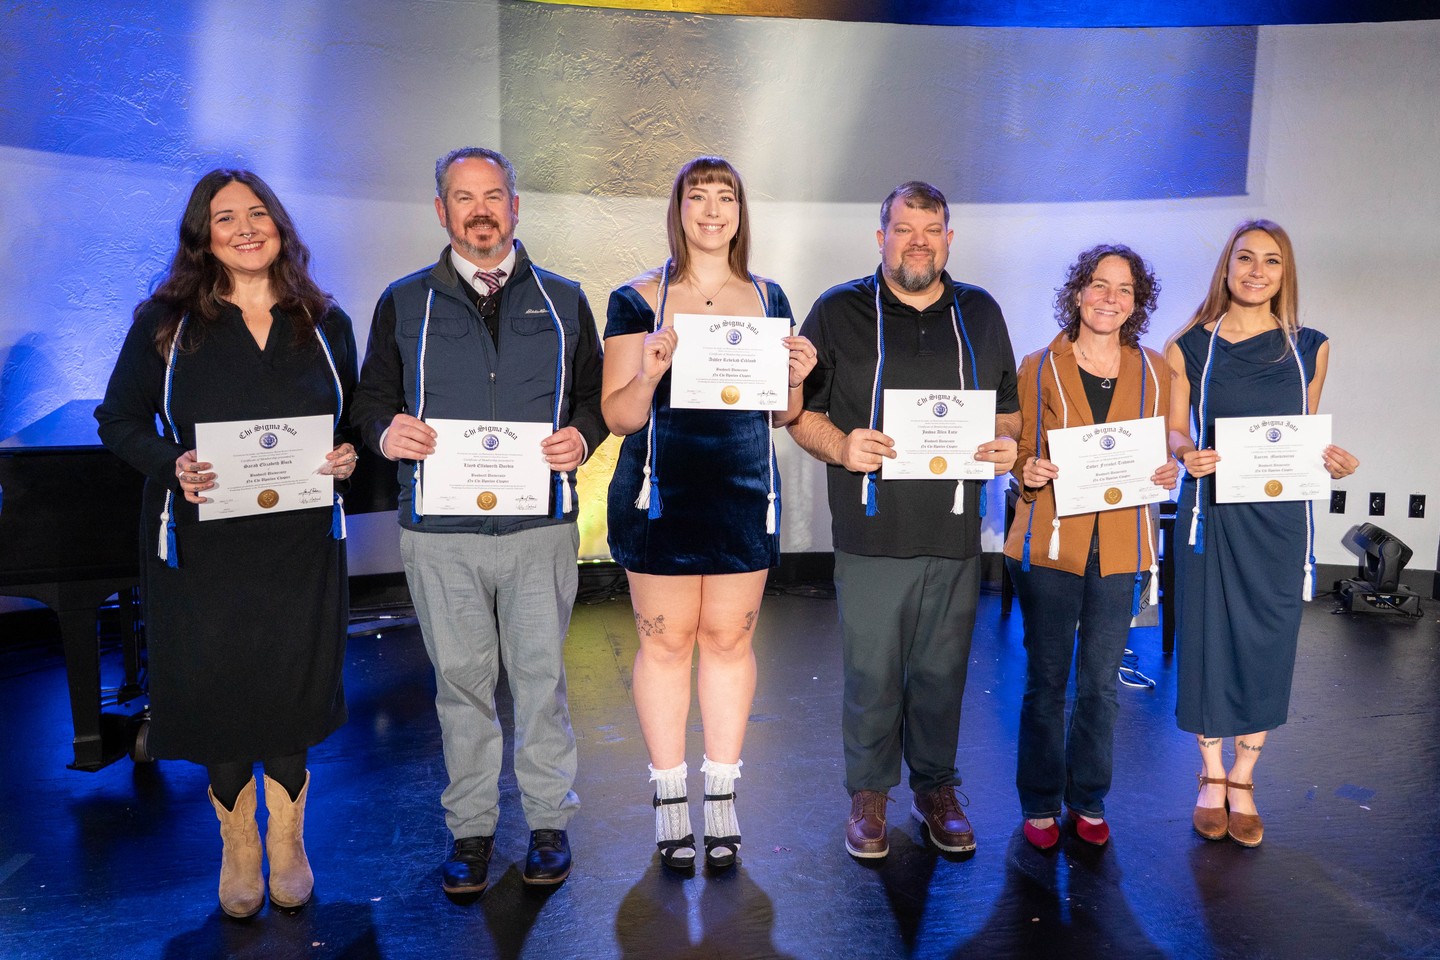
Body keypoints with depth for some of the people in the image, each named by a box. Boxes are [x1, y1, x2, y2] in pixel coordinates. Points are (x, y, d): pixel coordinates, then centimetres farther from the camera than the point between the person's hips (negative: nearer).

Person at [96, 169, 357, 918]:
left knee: (292, 690, 7)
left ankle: (287, 842, 32)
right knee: (219, 692, 9)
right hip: (201, 546, -1)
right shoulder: (166, 320, -1)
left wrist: (348, 457, -9)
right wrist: (172, 465, -17)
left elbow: (352, 420, 13)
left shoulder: (323, 323, 5)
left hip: (299, 545, 1)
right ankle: (238, 848, 33)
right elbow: (118, 420, 2)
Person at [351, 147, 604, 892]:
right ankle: (471, 828, 24)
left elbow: (596, 393, 13)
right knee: (460, 681, 9)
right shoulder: (403, 303, 9)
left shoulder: (563, 300, 10)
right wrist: (386, 432, -12)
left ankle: (549, 821, 23)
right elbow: (371, 399, 11)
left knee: (540, 676, 6)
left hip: (540, 526, 0)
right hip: (440, 530, 1)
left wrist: (581, 436, -9)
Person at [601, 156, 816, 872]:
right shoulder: (636, 301, -1)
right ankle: (669, 801, 20)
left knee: (729, 636, 8)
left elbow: (783, 413, 14)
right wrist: (648, 375, -23)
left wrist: (795, 378, -7)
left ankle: (723, 796, 23)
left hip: (744, 495, 3)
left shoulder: (768, 299, 9)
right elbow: (618, 416, -4)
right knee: (664, 640, 3)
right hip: (662, 497, -2)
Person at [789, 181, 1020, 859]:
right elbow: (800, 412, 4)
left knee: (943, 672, 12)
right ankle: (869, 795, 24)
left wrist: (1005, 444, -3)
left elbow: (1008, 408, 19)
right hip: (871, 531, -2)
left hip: (956, 531, 3)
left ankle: (937, 790, 30)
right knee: (871, 674, 4)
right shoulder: (839, 311, 3)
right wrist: (841, 446, -16)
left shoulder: (981, 314, 13)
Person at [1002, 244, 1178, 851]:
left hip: (1120, 548, 2)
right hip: (1049, 544, -2)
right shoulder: (1040, 367, 2)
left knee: (1100, 683, 10)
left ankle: (1089, 801, 27)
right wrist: (1029, 473, -17)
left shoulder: (1153, 372, 8)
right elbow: (1020, 452, 5)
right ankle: (1040, 804, 21)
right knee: (1045, 680, 5)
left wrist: (1168, 473, -7)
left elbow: (1164, 453, 15)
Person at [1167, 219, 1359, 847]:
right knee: (1207, 639, 4)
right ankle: (1212, 776, 25)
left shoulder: (1310, 349, 6)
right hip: (1211, 515, -1)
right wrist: (1188, 454, -18)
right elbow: (1172, 432, 4)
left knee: (1266, 647, 7)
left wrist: (1333, 460, -7)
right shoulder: (1188, 348, 0)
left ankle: (1243, 781, 25)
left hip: (1279, 519, 2)